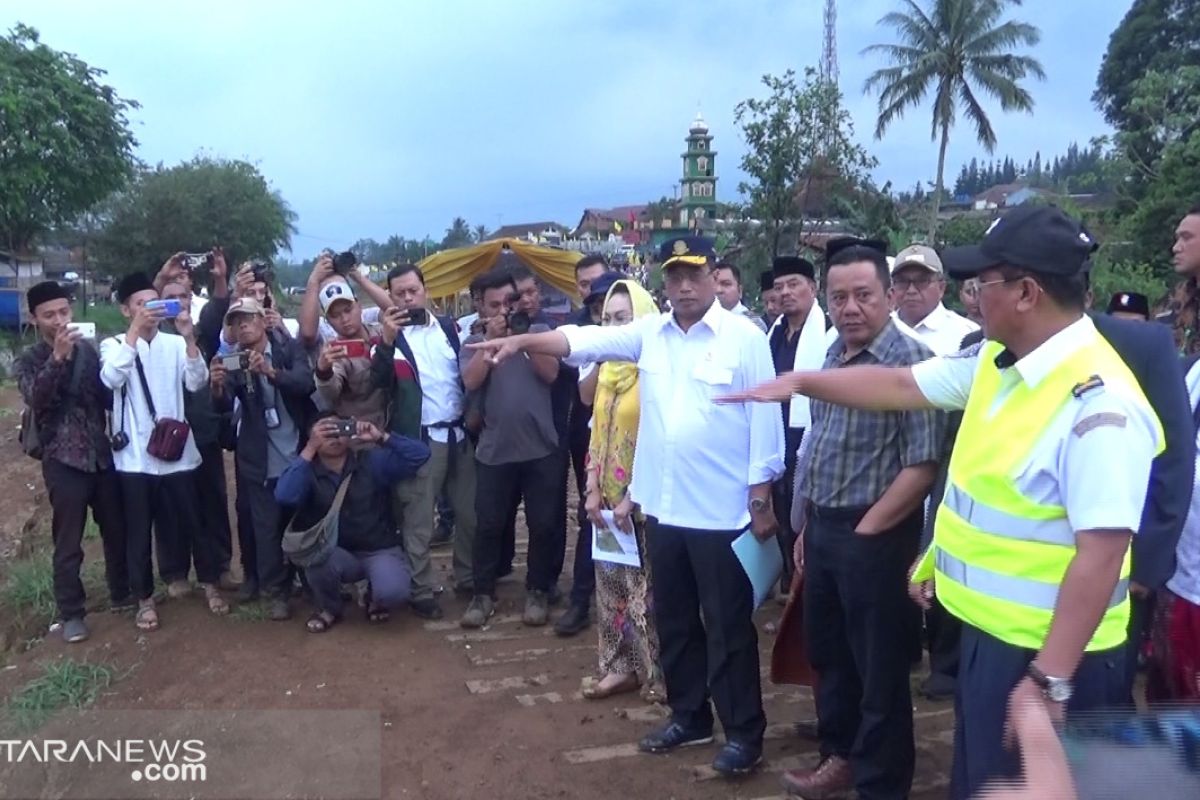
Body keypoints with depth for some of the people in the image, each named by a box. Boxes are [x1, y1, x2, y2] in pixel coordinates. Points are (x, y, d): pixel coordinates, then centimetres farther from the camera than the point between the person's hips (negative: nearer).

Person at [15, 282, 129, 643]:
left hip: (102, 454, 3)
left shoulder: (88, 349, 5)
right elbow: (36, 399, -20)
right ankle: (71, 612, 17)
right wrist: (57, 357, -29)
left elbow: (109, 396, 7)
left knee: (117, 530, 12)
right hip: (63, 460, -3)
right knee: (68, 542, 4)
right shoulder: (28, 361, -1)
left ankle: (122, 593, 30)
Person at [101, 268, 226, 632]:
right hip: (135, 456, -1)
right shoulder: (113, 345, 0)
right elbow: (111, 378, -21)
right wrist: (135, 330, -26)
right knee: (138, 530, 9)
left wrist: (190, 338, -24)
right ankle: (145, 598, 24)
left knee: (192, 521, 11)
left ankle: (210, 583, 29)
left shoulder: (175, 344, 3)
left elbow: (197, 383, -11)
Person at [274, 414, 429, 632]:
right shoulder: (309, 472, -6)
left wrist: (381, 437, -26)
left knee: (393, 592, -30)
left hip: (380, 550, -1)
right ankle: (329, 608, 1)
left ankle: (375, 598, 11)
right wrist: (310, 448, -31)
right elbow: (284, 497, -28)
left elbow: (420, 454, -16)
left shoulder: (373, 461, -6)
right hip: (337, 554, 1)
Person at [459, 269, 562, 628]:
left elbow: (551, 373, -9)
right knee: (488, 525, 6)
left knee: (543, 525, 6)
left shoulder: (539, 332, 4)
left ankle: (538, 591, 21)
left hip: (541, 449, 0)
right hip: (494, 451, 1)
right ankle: (483, 594, 18)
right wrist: (492, 337, -12)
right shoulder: (474, 343, 6)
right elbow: (471, 381, -11)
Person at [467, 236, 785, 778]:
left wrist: (761, 498, -10)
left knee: (728, 627, 5)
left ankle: (744, 733, 20)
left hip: (722, 510, -5)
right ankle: (688, 716, 34)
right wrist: (523, 341, -13)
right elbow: (584, 341, 0)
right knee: (673, 620, 17)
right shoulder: (649, 334, 6)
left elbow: (764, 420, -9)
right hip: (662, 507, 6)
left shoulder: (745, 338, -8)